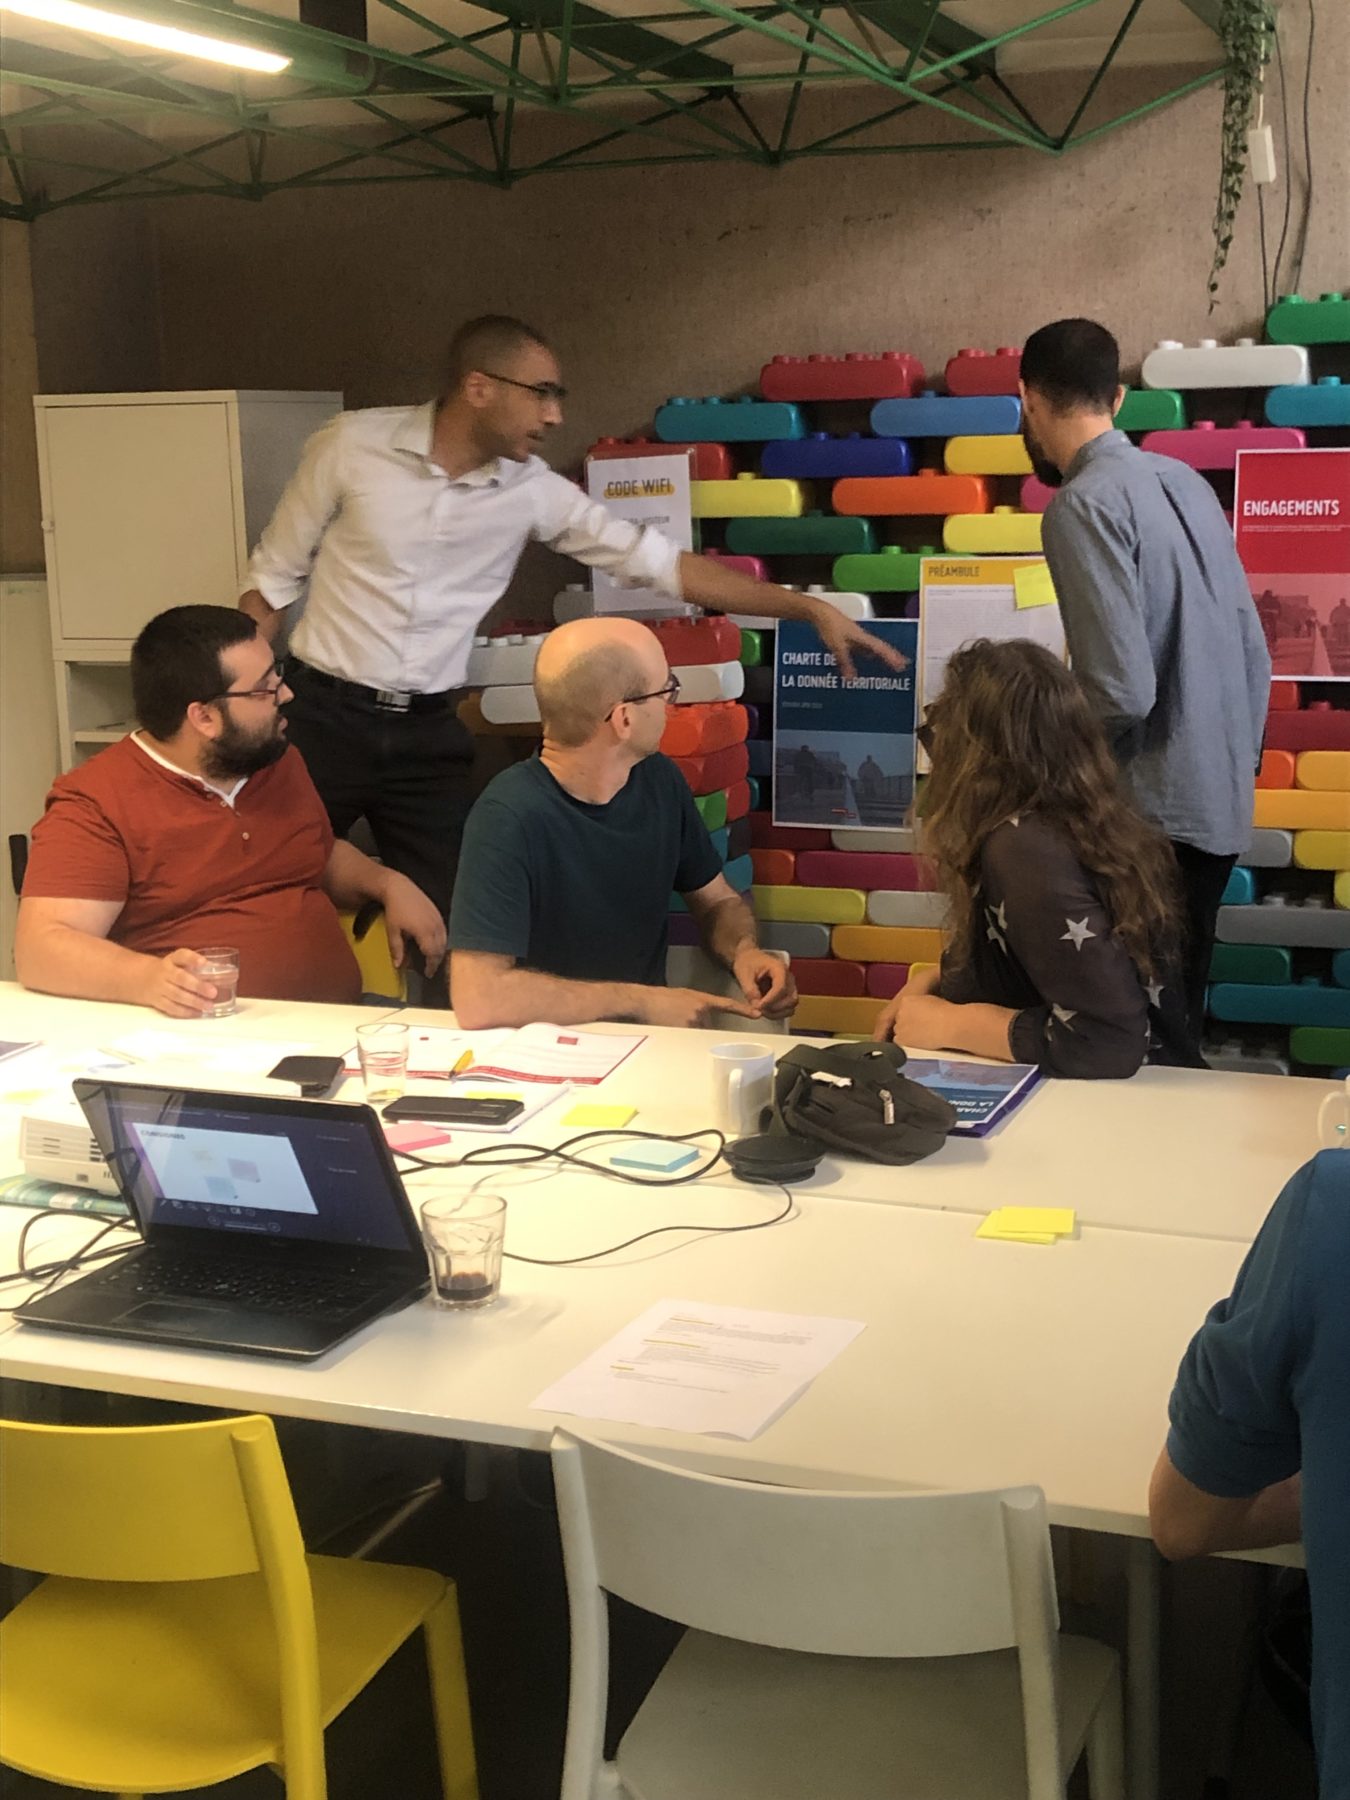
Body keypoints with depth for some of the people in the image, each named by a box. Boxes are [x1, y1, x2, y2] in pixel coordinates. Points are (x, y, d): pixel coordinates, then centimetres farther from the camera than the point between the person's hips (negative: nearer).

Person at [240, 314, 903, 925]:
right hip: (324, 716, -2)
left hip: (428, 732, 3)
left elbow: (662, 562, -1)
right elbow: (274, 577, -1)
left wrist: (811, 608, -5)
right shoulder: (352, 444, -10)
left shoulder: (534, 491, -3)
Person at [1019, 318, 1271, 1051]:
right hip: (1218, 807, 8)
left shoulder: (1084, 504, -15)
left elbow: (1121, 692, -22)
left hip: (1153, 817, -8)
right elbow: (1254, 652, 12)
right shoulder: (1184, 480, 10)